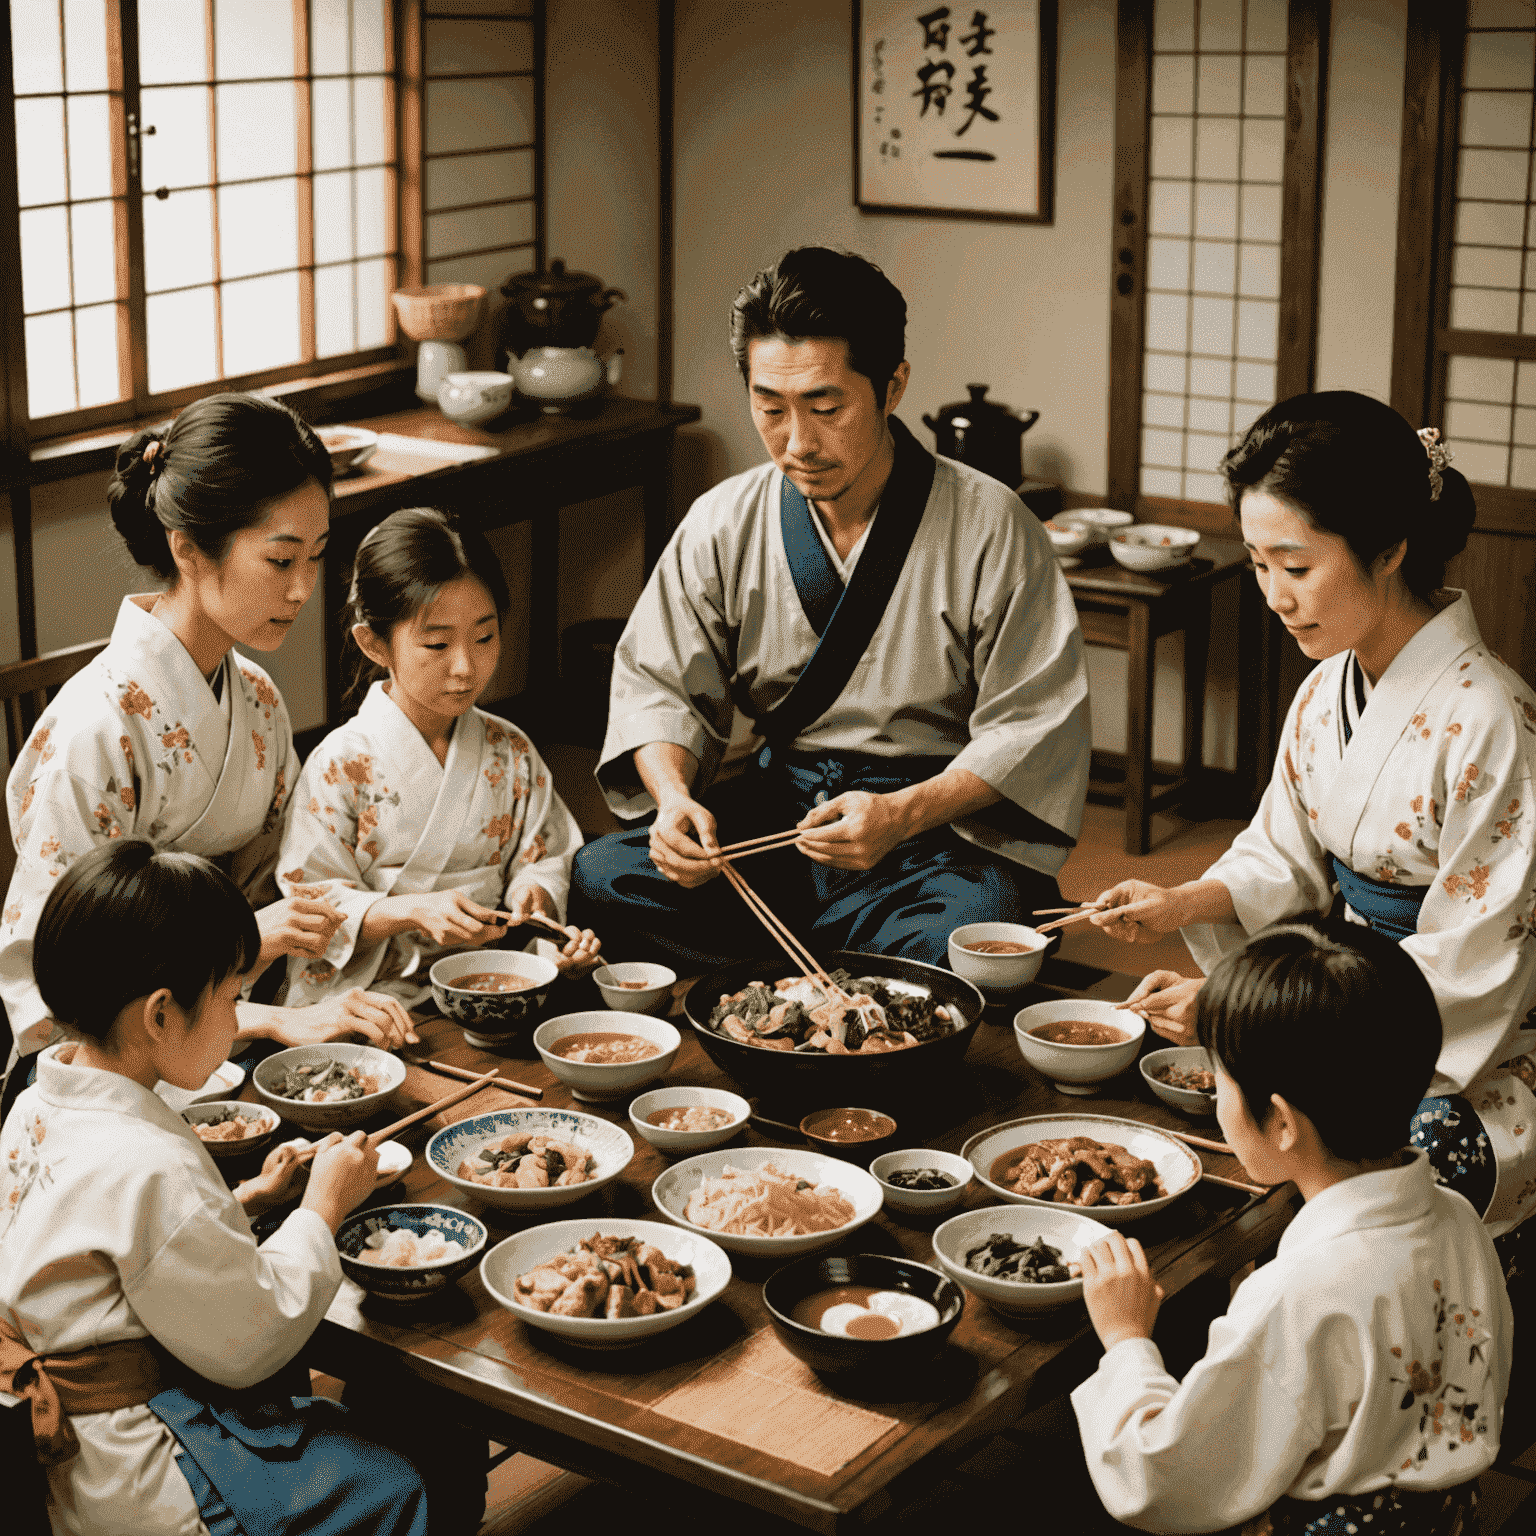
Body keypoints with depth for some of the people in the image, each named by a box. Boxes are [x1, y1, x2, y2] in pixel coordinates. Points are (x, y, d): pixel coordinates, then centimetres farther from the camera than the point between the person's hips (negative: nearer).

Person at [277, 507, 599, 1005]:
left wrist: (533, 891, -10)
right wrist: (413, 911, -21)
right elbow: (312, 903, -6)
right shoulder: (342, 764, -6)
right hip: (376, 994, -5)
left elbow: (543, 859, 14)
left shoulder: (510, 753, 8)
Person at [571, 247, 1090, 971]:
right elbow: (657, 683, 7)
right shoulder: (721, 525, 3)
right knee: (594, 881, -22)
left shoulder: (991, 528, -8)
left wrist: (904, 814, -25)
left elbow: (1035, 726, -9)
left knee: (960, 939, -38)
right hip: (773, 813, 3)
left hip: (947, 823, -3)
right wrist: (674, 795, -15)